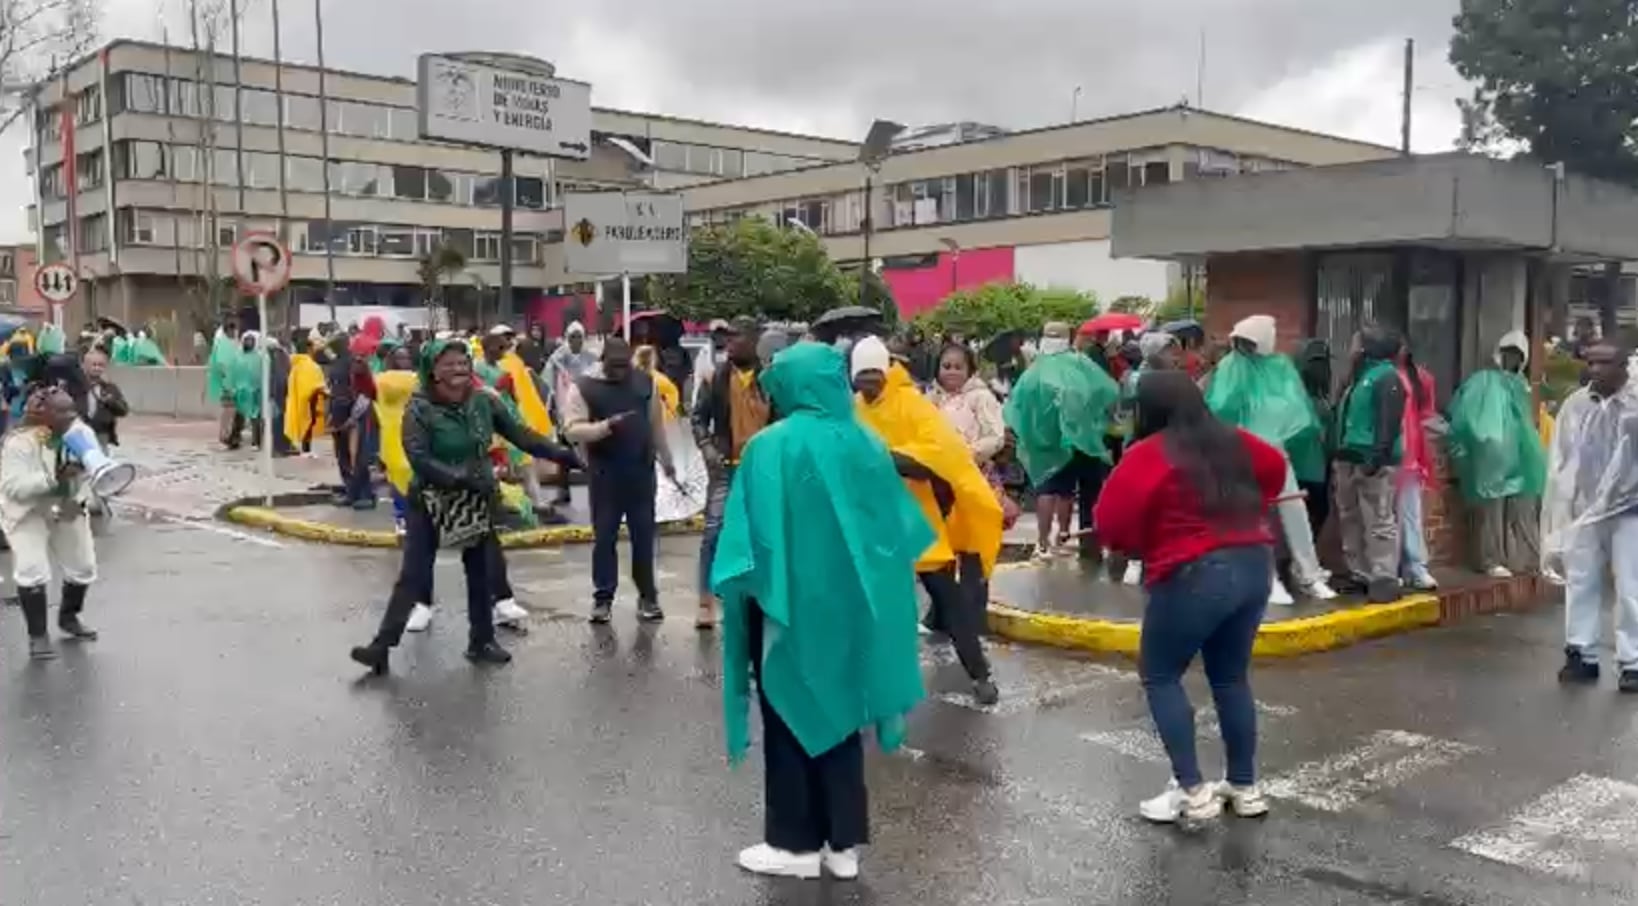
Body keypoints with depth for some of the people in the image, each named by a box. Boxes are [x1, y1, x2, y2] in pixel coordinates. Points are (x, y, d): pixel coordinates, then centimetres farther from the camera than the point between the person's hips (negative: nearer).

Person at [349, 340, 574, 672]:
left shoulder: (483, 401, -3)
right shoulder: (419, 409, -15)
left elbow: (519, 433, 1)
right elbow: (419, 460, -23)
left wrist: (560, 453, -4)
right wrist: (464, 477, -29)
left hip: (477, 502, 4)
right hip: (431, 503, -4)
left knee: (482, 574, 11)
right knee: (412, 576, -5)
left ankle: (481, 642, 25)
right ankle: (382, 645, 0)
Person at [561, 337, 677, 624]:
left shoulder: (645, 382, 4)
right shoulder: (583, 387, -6)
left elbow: (656, 424, 13)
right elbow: (572, 430, -14)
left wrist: (666, 459, 18)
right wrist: (606, 426, -27)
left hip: (641, 471, 2)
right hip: (604, 474, -2)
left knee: (644, 535, 8)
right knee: (604, 537, 5)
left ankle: (647, 596, 18)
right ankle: (603, 598, 16)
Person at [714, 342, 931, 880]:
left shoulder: (770, 447, -15)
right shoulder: (866, 444, 0)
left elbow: (753, 535, -16)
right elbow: (895, 533, 6)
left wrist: (744, 592, -3)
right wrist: (867, 588, 17)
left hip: (790, 604, -5)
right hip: (851, 604, 5)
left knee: (791, 720, 9)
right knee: (840, 714, 15)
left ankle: (796, 844, 18)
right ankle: (844, 843, 21)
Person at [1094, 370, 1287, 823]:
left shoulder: (1148, 455, -11)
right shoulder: (1233, 441, 10)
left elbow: (1111, 522, -14)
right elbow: (1276, 470, 28)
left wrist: (1140, 547, 5)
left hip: (1194, 576, -7)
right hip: (1254, 565, 7)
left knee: (1159, 677, 8)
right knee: (1232, 677, 20)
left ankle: (1192, 791, 2)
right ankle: (1245, 787, 24)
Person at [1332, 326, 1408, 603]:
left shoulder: (1386, 377, -8)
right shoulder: (1358, 376, 21)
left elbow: (1389, 421, -18)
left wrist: (1378, 455, -26)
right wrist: (1337, 453, 18)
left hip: (1374, 461, -10)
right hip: (1349, 459, 10)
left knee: (1379, 523, -8)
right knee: (1351, 521, 13)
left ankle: (1384, 580, -6)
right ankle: (1360, 575, 21)